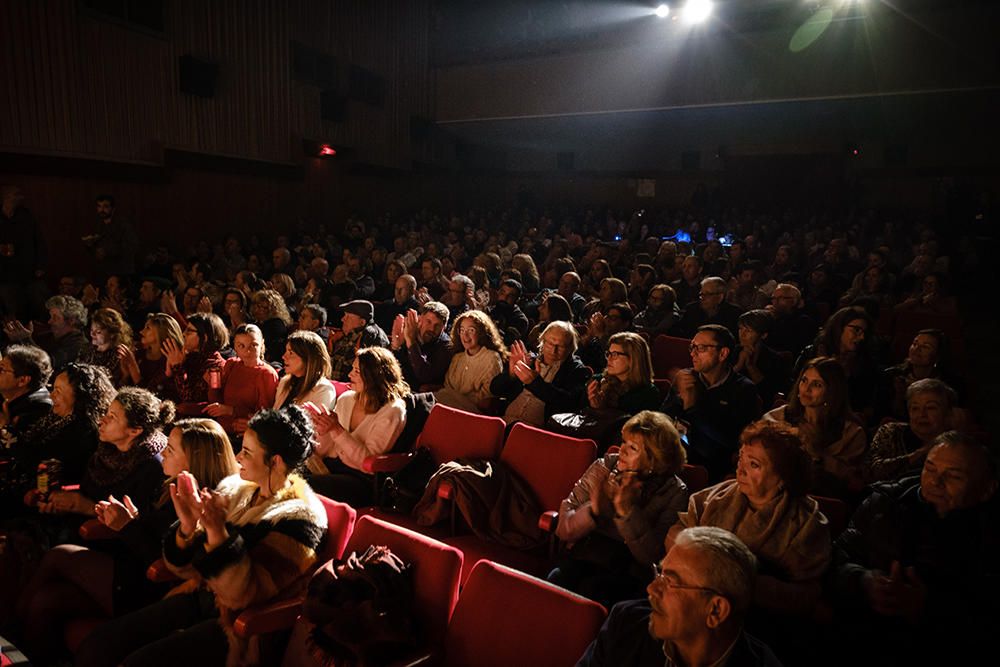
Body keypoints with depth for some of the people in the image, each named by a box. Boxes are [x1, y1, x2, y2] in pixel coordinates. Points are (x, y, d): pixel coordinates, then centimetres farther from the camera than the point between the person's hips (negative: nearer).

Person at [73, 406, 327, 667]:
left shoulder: (298, 517, -16)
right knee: (96, 646, -7)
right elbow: (185, 567, 5)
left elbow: (245, 595, -20)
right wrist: (188, 526, -16)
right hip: (201, 597, 7)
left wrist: (218, 534, -31)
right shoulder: (236, 488, 2)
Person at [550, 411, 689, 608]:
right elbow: (563, 529, -1)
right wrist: (592, 510, -21)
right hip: (583, 556, 3)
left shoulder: (674, 493, -4)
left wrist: (628, 511, -23)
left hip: (629, 571, -2)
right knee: (556, 578, -27)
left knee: (592, 590, -31)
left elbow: (653, 557, -11)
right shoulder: (603, 468, 3)